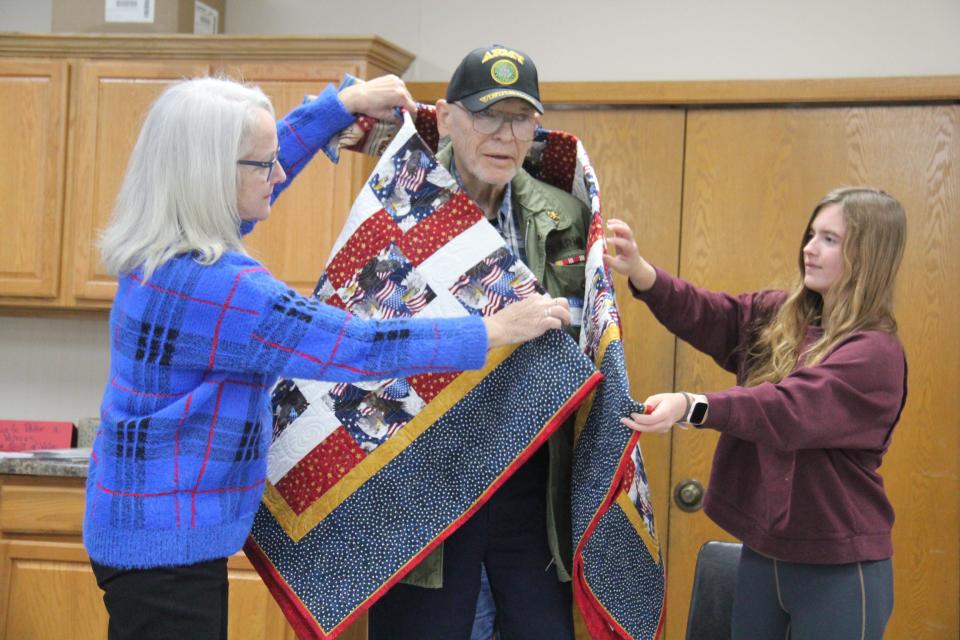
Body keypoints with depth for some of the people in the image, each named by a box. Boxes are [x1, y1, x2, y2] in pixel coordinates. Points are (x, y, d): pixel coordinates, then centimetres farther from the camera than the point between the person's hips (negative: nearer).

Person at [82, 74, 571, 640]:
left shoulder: (161, 249, 2)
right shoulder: (211, 286, -26)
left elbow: (263, 162, 20)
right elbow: (362, 348, -22)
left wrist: (345, 103, 23)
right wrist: (498, 330, -13)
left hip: (144, 524, 10)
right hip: (166, 543, -10)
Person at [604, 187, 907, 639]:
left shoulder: (875, 354, -16)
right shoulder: (777, 316, 7)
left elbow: (790, 408, -31)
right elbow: (706, 315, -7)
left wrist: (692, 406, -45)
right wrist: (639, 271, -24)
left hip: (836, 568, -6)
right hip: (761, 549, 7)